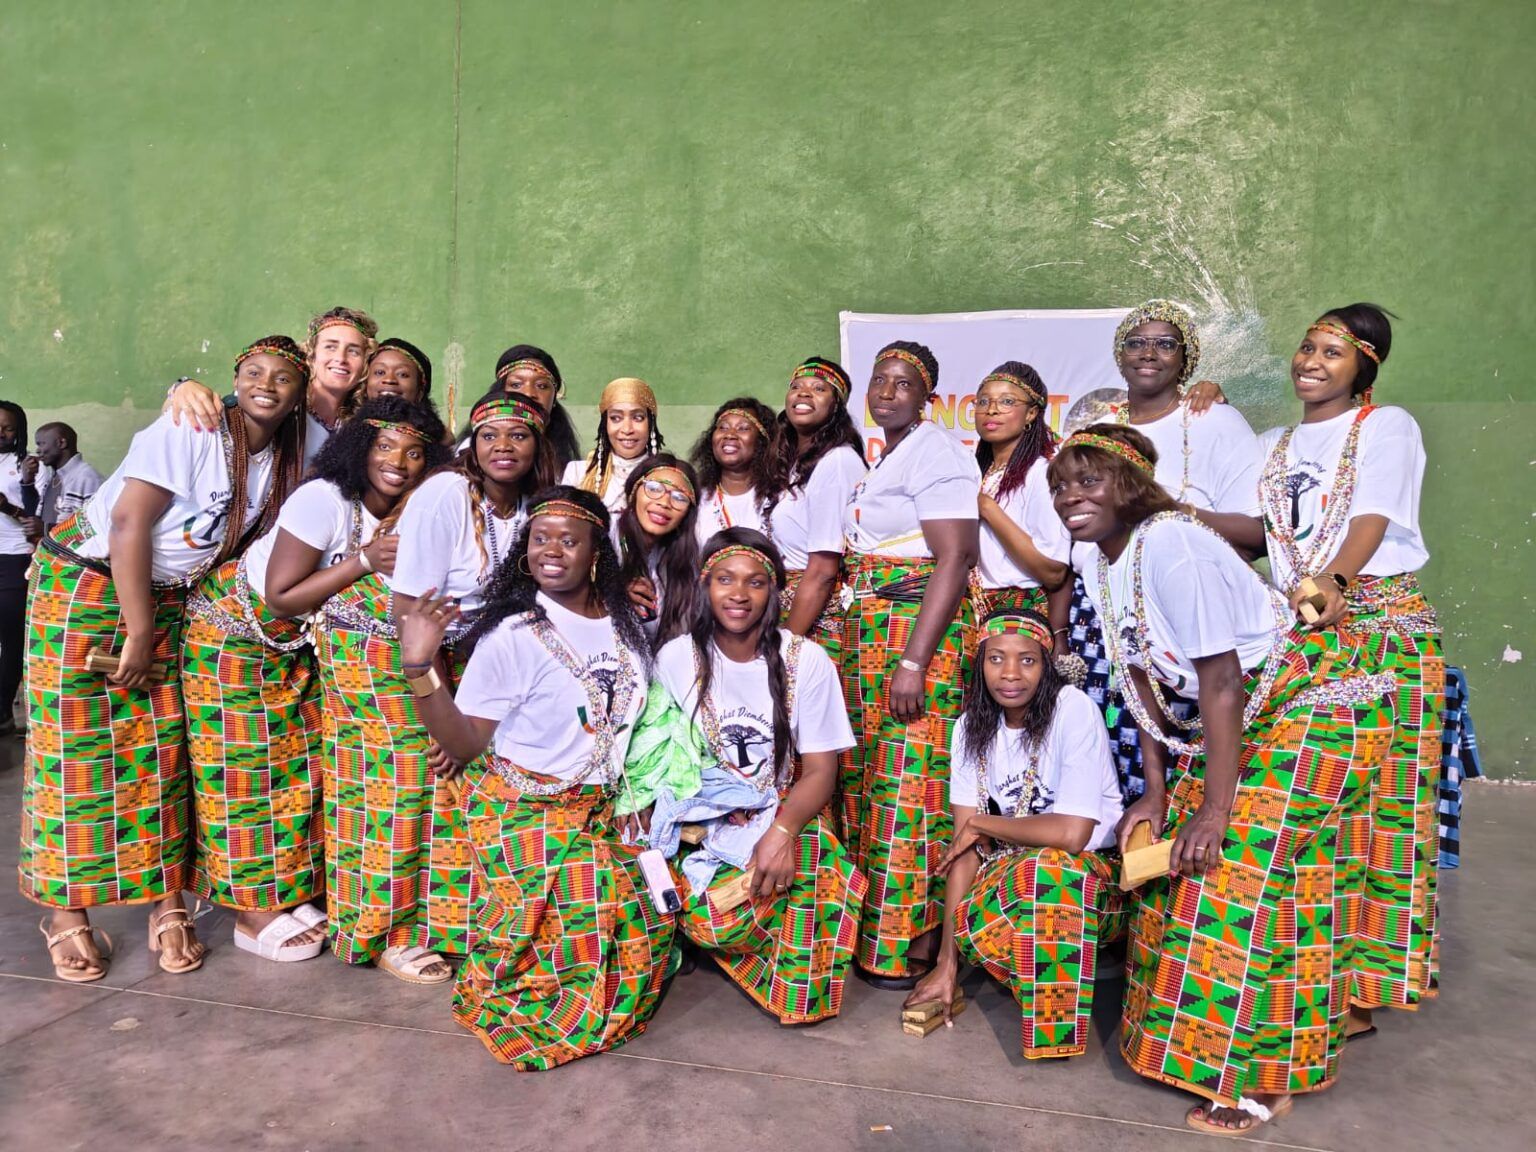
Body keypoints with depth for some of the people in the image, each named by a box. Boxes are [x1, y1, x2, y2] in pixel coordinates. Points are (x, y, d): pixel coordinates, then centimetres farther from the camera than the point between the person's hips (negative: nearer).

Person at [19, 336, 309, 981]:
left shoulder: (282, 463, 0)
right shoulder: (190, 432, -19)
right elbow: (130, 524, -22)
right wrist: (139, 634, -19)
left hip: (165, 599, 5)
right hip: (83, 586, -5)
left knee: (161, 752, 3)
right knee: (73, 751, 0)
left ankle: (167, 904, 12)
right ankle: (65, 913, 12)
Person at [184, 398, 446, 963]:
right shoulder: (323, 500, -28)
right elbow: (282, 597, -27)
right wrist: (364, 562, -32)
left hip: (298, 642, 7)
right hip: (235, 630, -7)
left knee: (301, 763, 8)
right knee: (245, 769, -1)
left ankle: (288, 893, 22)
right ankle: (253, 912, 10)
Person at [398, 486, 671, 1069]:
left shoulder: (625, 624, 2)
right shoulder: (512, 635, -15)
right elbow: (465, 743, -15)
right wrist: (420, 666, -25)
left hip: (602, 810, 5)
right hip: (526, 814, -5)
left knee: (641, 930, -5)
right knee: (566, 947, -8)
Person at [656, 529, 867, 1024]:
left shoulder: (806, 661, -4)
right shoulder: (676, 658, -1)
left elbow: (820, 769, -5)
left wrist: (782, 831, -24)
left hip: (787, 812, 0)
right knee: (710, 916, -29)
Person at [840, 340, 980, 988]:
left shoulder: (934, 453, -9)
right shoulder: (882, 461, 18)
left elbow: (954, 558, -18)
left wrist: (914, 661, -23)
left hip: (921, 629, -9)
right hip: (868, 633, 9)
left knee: (909, 785, -5)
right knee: (867, 776, 12)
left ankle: (915, 942, 7)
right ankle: (871, 927, 25)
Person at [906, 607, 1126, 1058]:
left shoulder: (1073, 709, -20)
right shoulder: (972, 726, -5)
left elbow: (1071, 834, -28)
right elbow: (965, 846, -9)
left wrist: (981, 823, -13)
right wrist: (947, 961, -14)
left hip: (1094, 873, -4)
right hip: (1013, 870, 4)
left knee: (1047, 868, -36)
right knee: (971, 929, -26)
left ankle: (1058, 1023, -13)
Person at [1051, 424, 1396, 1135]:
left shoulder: (1172, 545, -28)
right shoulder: (1101, 564, -2)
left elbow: (1221, 680, -27)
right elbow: (1142, 680, 3)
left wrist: (1216, 807, -24)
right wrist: (1155, 793, 2)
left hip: (1314, 703, -8)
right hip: (1239, 717, 9)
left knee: (1243, 871, -9)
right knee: (1187, 858, 9)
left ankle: (1261, 1080, 8)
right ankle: (1193, 1043, 26)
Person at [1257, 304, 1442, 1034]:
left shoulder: (1387, 426, 5)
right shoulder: (1274, 446, 21)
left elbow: (1374, 518, -12)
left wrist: (1332, 583, -29)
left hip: (1382, 625, -4)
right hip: (1298, 633, 5)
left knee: (1375, 803, -5)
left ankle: (1361, 991, 2)